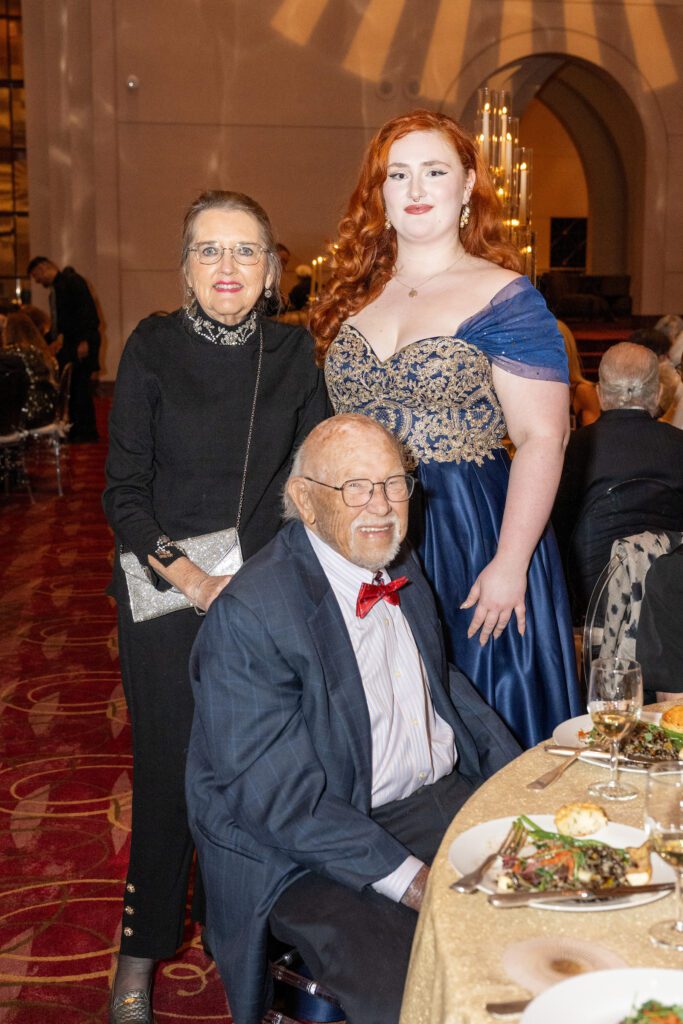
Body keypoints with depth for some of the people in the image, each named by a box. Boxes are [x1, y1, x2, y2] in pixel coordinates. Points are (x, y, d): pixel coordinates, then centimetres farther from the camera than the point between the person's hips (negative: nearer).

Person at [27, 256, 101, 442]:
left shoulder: (72, 280, -8)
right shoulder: (55, 290, 20)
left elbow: (87, 309, -18)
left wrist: (85, 340, -24)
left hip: (83, 344, -9)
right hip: (70, 343, 9)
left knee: (80, 384, -8)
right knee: (68, 386, 7)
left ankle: (87, 431, -2)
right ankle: (76, 430, 12)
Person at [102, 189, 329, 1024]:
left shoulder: (292, 353, 3)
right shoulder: (153, 347, -4)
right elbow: (124, 491, -5)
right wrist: (189, 578, -16)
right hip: (165, 598, -2)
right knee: (168, 772, 3)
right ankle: (141, 952, 23)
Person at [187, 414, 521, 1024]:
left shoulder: (399, 567, 6)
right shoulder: (247, 618, -20)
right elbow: (282, 800, -22)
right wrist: (412, 880, -24)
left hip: (441, 799, 8)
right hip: (307, 853, -7)